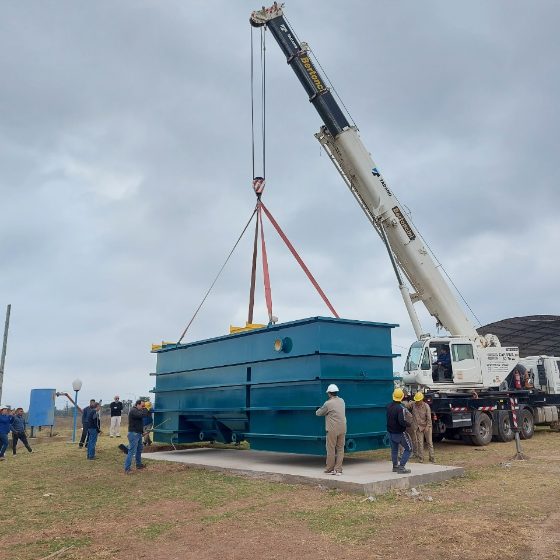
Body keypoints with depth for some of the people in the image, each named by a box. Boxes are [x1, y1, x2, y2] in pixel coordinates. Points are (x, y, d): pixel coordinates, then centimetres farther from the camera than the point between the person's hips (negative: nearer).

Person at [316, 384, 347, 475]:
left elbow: (319, 413, -1)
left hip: (332, 429, -6)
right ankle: (338, 469, 10)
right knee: (340, 449, 9)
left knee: (331, 449, 4)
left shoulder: (328, 403, -12)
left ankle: (330, 469, 11)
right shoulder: (342, 401, 9)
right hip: (342, 429, 6)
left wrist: (317, 411, 23)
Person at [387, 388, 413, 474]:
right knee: (408, 449, 7)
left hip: (390, 432, 7)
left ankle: (395, 466, 35)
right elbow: (402, 422, -31)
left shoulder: (389, 406, -1)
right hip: (399, 433, -7)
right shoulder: (400, 408, -25)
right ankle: (401, 467, -1)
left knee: (394, 449, 23)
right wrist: (408, 424, -14)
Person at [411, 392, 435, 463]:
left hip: (427, 426, -2)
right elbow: (413, 415, 11)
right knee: (420, 443, 0)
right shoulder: (414, 405, -4)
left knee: (429, 442, 3)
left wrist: (427, 427, -16)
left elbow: (429, 418, -11)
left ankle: (432, 458, 8)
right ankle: (421, 458, 5)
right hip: (419, 427, 2)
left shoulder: (426, 406, -12)